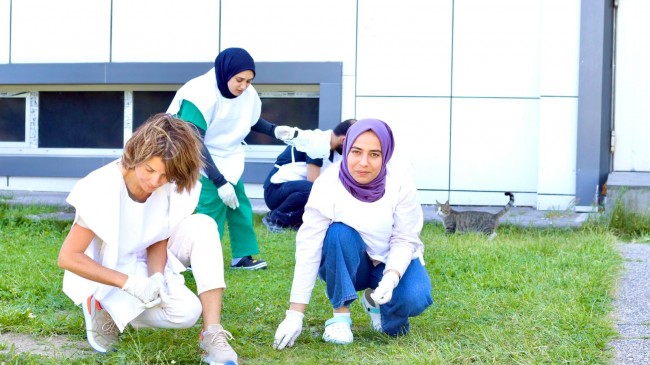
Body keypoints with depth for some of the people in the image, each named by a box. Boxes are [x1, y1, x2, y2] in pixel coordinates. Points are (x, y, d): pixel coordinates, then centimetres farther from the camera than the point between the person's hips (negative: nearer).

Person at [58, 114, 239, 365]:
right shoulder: (103, 189, -29)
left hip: (148, 260, 5)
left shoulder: (173, 186, -15)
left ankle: (212, 334, -21)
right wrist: (130, 283, -30)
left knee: (202, 226, -21)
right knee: (186, 312, -27)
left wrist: (157, 276, -25)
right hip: (111, 272, -5)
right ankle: (104, 308, -1)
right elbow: (67, 258, -25)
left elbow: (159, 240, -3)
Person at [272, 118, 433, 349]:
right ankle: (340, 315, -16)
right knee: (339, 232, -33)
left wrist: (391, 277, -38)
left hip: (392, 261, 1)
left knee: (415, 299, -29)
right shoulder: (328, 185, -26)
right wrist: (295, 314, -31)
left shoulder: (400, 181, -23)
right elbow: (309, 248, -27)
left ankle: (376, 301, 6)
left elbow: (405, 239, -17)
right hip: (346, 265, -1)